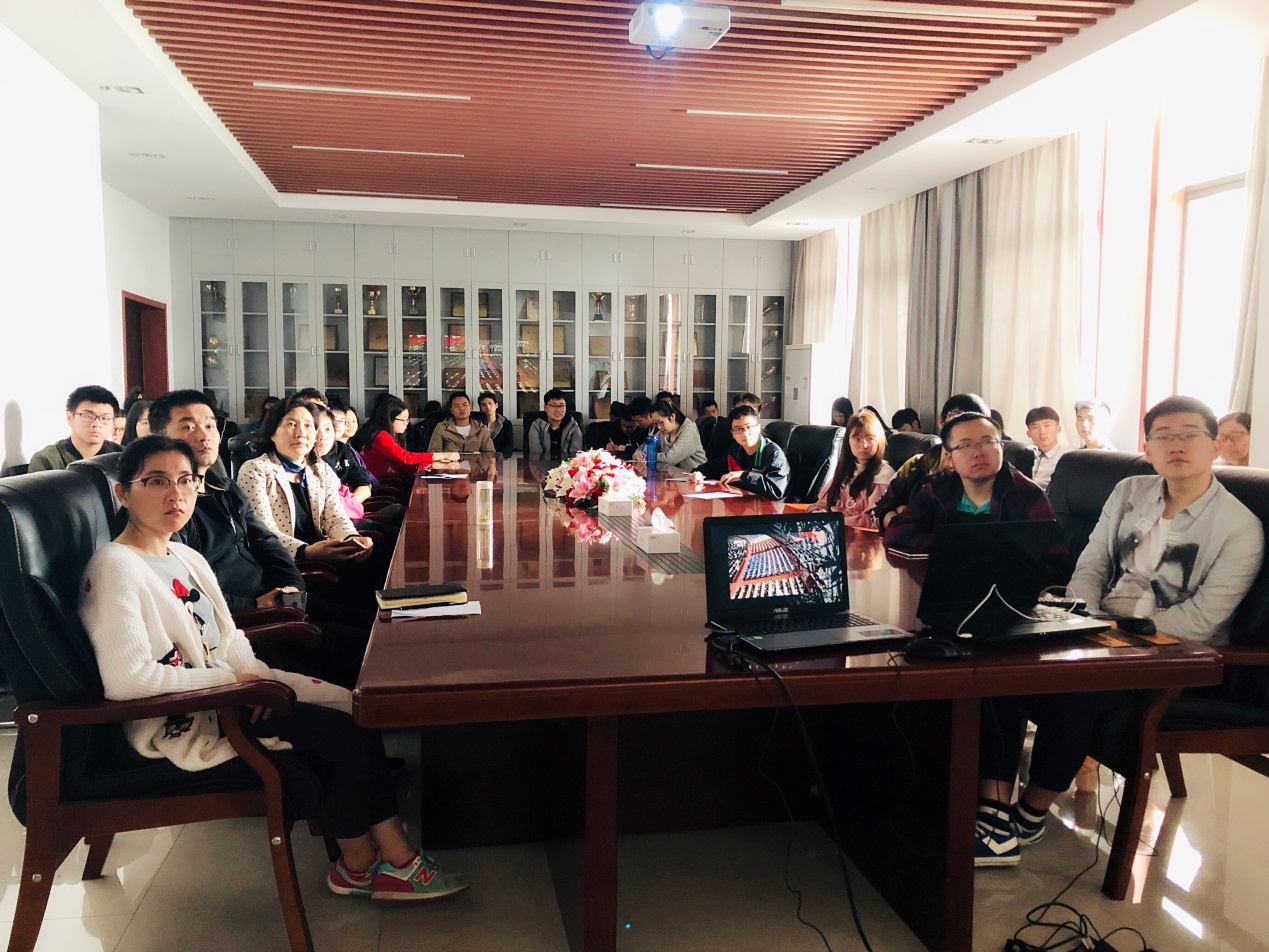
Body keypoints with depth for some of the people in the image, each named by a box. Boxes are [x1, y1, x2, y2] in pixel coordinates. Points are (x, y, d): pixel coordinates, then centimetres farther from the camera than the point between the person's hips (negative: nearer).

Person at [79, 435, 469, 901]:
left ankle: (394, 854, 3)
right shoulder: (114, 567, -17)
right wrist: (230, 678, -20)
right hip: (178, 726, -9)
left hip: (221, 692, 9)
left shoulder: (187, 558, 12)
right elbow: (125, 679, -26)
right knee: (342, 731, -15)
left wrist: (257, 676, -5)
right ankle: (360, 865, 6)